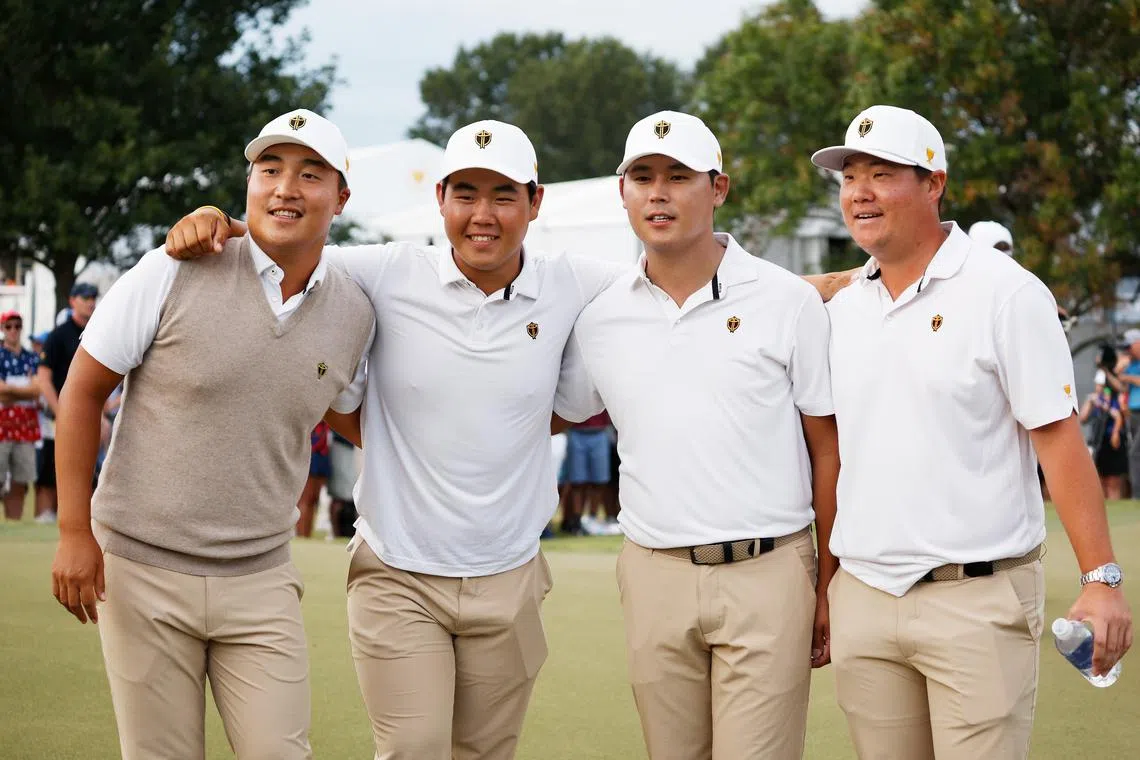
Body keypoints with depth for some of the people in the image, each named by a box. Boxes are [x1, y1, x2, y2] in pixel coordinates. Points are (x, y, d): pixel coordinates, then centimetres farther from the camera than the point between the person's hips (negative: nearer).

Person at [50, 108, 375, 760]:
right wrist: (75, 532, -6)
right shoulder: (175, 273, -9)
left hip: (259, 580, 3)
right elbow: (84, 391, -4)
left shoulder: (355, 313, 2)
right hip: (139, 567, -3)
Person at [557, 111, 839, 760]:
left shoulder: (788, 302, -1)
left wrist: (829, 587, 0)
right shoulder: (600, 318, 7)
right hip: (654, 577, 3)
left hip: (768, 573, -3)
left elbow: (828, 449, 2)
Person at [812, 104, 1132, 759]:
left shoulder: (1006, 293, -5)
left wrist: (1102, 580, -14)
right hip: (863, 599, 5)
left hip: (979, 598, -5)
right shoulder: (842, 310, 11)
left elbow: (1059, 438, -8)